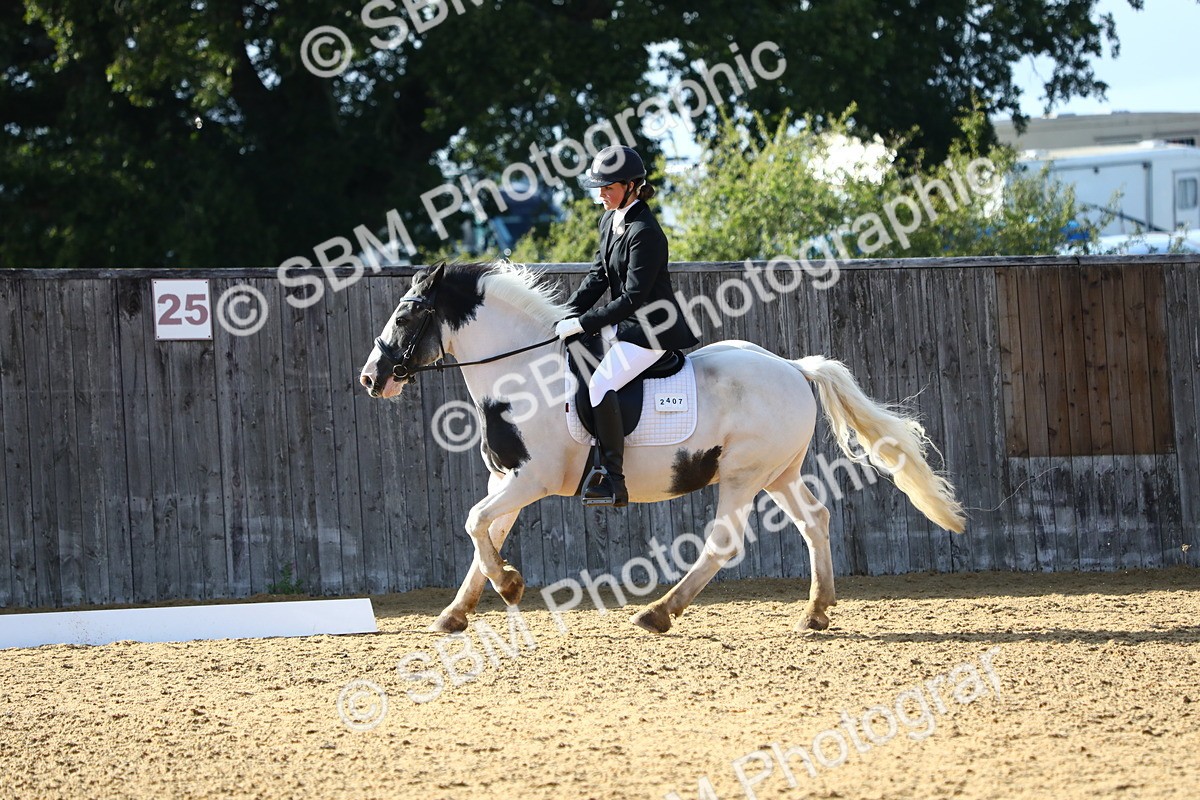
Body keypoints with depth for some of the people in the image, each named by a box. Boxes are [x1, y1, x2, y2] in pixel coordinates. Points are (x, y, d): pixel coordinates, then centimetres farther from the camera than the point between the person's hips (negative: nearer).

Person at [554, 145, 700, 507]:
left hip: (650, 330, -11)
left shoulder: (645, 232, -21)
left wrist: (582, 323, -21)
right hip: (623, 325, 11)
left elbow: (633, 298, -23)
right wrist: (566, 313, 0)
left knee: (601, 383, -27)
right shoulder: (610, 221, 9)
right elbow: (598, 276, 13)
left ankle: (614, 481, -26)